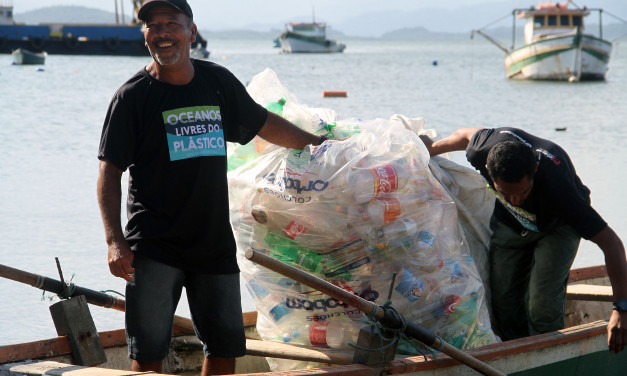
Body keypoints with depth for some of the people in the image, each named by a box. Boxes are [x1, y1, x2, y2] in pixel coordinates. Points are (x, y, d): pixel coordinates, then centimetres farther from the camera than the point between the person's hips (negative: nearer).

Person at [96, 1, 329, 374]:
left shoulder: (218, 81, 7)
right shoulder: (133, 95, -5)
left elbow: (266, 124, 23)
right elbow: (110, 171, -7)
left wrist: (320, 143, 29)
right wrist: (115, 240, -18)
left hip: (214, 243, 4)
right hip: (153, 247, -4)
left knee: (226, 345, 7)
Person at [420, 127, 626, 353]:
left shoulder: (557, 186, -45)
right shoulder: (485, 150, -36)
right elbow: (469, 133, -8)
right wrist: (432, 147, 10)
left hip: (557, 226, -4)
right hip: (509, 223, 4)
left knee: (542, 306, -18)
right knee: (504, 305, 0)